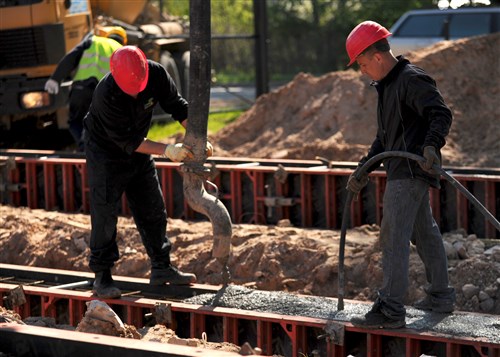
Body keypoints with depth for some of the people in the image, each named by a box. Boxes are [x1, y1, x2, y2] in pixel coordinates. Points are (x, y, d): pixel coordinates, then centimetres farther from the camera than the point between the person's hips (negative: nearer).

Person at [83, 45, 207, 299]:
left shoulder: (157, 74, -21)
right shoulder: (106, 94, -35)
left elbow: (177, 106, -6)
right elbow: (127, 141, -31)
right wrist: (167, 150, -35)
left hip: (138, 150, 6)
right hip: (105, 150, -6)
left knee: (153, 209, 9)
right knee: (104, 214, -8)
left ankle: (161, 268, 19)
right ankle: (102, 277, -1)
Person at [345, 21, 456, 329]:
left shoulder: (413, 80, -13)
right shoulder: (387, 85, 19)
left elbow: (441, 114, -24)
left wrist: (431, 145, -41)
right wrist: (364, 169, 26)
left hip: (411, 170, -11)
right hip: (400, 170, 11)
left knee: (394, 236, -14)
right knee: (425, 233, 19)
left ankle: (391, 310, -16)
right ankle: (441, 297, 31)